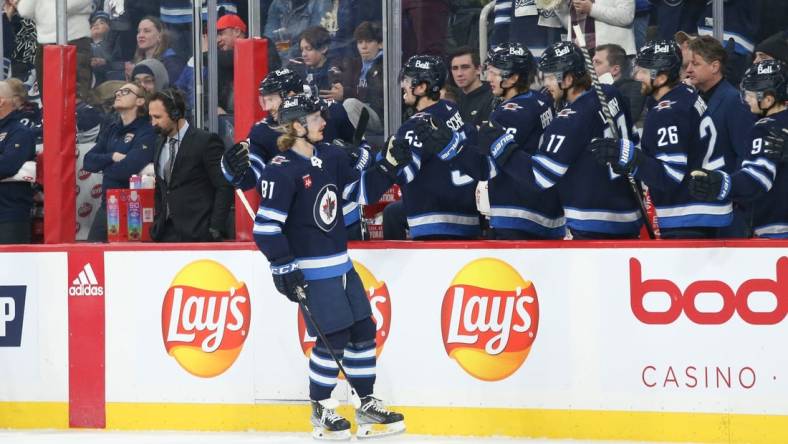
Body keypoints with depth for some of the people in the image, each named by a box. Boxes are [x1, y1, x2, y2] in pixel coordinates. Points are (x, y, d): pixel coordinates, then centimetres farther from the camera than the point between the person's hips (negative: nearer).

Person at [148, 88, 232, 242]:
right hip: (166, 233, 6)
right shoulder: (160, 144, 15)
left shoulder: (206, 141, -8)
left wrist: (215, 230, -14)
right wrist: (158, 223, 10)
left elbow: (224, 187, -10)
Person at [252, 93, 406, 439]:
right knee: (333, 338, -7)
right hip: (311, 271, -8)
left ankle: (367, 407, 21)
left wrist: (388, 166, 3)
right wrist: (284, 269, -20)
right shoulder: (282, 171, -18)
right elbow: (266, 226, -19)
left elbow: (361, 189, 17)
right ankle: (320, 411, 10)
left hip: (341, 264, 8)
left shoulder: (331, 157, 6)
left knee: (363, 330, 10)